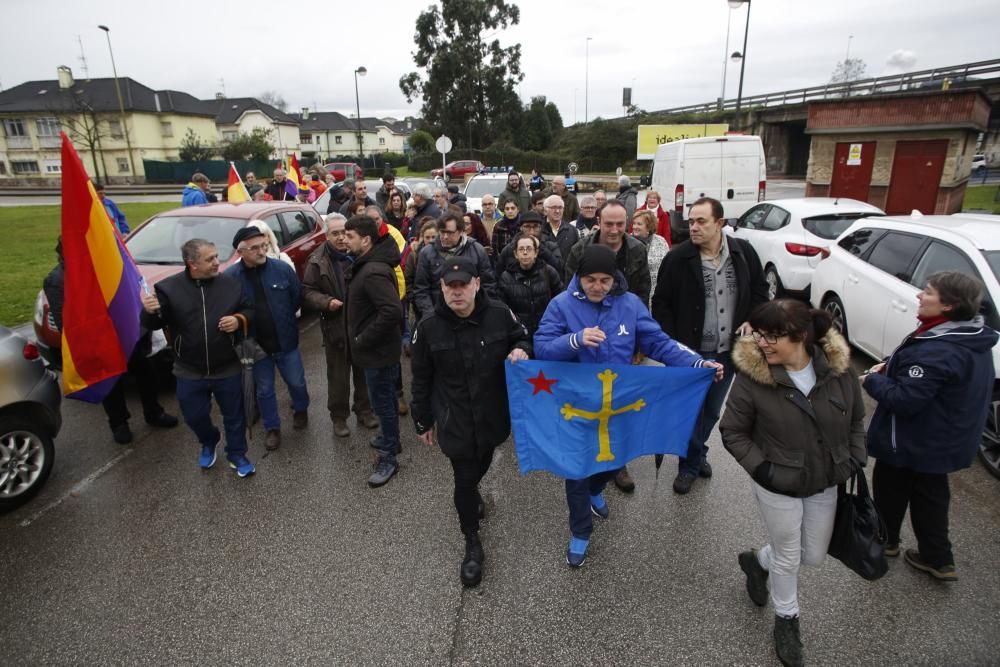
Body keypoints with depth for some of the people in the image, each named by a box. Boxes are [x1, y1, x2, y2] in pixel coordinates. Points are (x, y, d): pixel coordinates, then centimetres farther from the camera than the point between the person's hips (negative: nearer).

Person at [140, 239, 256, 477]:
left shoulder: (230, 283, -5)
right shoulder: (169, 287, -8)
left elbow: (249, 310, 6)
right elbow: (154, 324, -5)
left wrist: (239, 319, -16)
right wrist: (149, 312, -28)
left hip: (228, 369, 0)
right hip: (190, 372, 0)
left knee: (234, 415, 12)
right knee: (195, 416, 16)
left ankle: (237, 454, 33)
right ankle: (209, 443, 47)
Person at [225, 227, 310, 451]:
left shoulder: (283, 268, -12)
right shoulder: (230, 277, -13)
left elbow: (298, 298, -2)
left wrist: (284, 320, 1)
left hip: (285, 342, 0)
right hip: (255, 345, 0)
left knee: (296, 381, 16)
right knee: (264, 390, 15)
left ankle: (301, 409, 46)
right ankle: (272, 428, 34)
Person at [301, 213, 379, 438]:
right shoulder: (317, 260, -6)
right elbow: (307, 291, -3)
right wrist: (326, 302, -19)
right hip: (335, 326, -1)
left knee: (363, 371, 16)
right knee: (338, 375, 10)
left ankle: (364, 409, 34)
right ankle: (339, 416, 26)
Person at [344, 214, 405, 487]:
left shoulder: (373, 272, -26)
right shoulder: (368, 264, 6)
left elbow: (392, 311, -36)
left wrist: (363, 340, -25)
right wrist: (362, 338, 11)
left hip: (379, 351, -10)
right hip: (380, 348, 10)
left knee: (382, 401, 3)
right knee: (385, 398, 24)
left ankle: (388, 457, 18)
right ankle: (390, 438, 44)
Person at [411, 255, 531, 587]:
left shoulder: (499, 314, -15)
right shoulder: (429, 327, -15)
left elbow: (523, 339, 5)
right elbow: (421, 379, -3)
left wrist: (521, 350, -21)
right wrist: (423, 421, 4)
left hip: (492, 416, 3)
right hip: (454, 421, -2)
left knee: (482, 464, 26)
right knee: (464, 479, 5)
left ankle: (471, 494, 62)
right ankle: (472, 545, 27)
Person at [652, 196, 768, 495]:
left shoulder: (744, 252, -2)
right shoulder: (678, 257, -12)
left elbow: (760, 290, 11)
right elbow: (661, 302, -7)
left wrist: (751, 321, -3)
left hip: (729, 350, 4)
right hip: (691, 351, -4)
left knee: (712, 411, 19)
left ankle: (696, 451, 43)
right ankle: (690, 465, 25)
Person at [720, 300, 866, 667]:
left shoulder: (838, 367, -13)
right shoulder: (752, 376, -23)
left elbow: (856, 420, 4)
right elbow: (732, 432, -11)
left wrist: (855, 461, -3)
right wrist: (761, 468, -18)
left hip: (826, 483, 4)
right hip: (778, 487, -4)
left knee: (814, 555, 20)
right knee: (788, 558, 14)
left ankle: (757, 560, 49)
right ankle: (786, 620, 43)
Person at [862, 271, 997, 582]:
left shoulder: (936, 352, -34)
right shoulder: (972, 338, -1)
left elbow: (903, 400, -31)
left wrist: (872, 380, -15)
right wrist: (891, 365, -2)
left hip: (913, 442, -8)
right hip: (943, 440, 9)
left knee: (890, 490, 16)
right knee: (929, 495, 22)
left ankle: (884, 541, 38)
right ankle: (937, 559, 33)